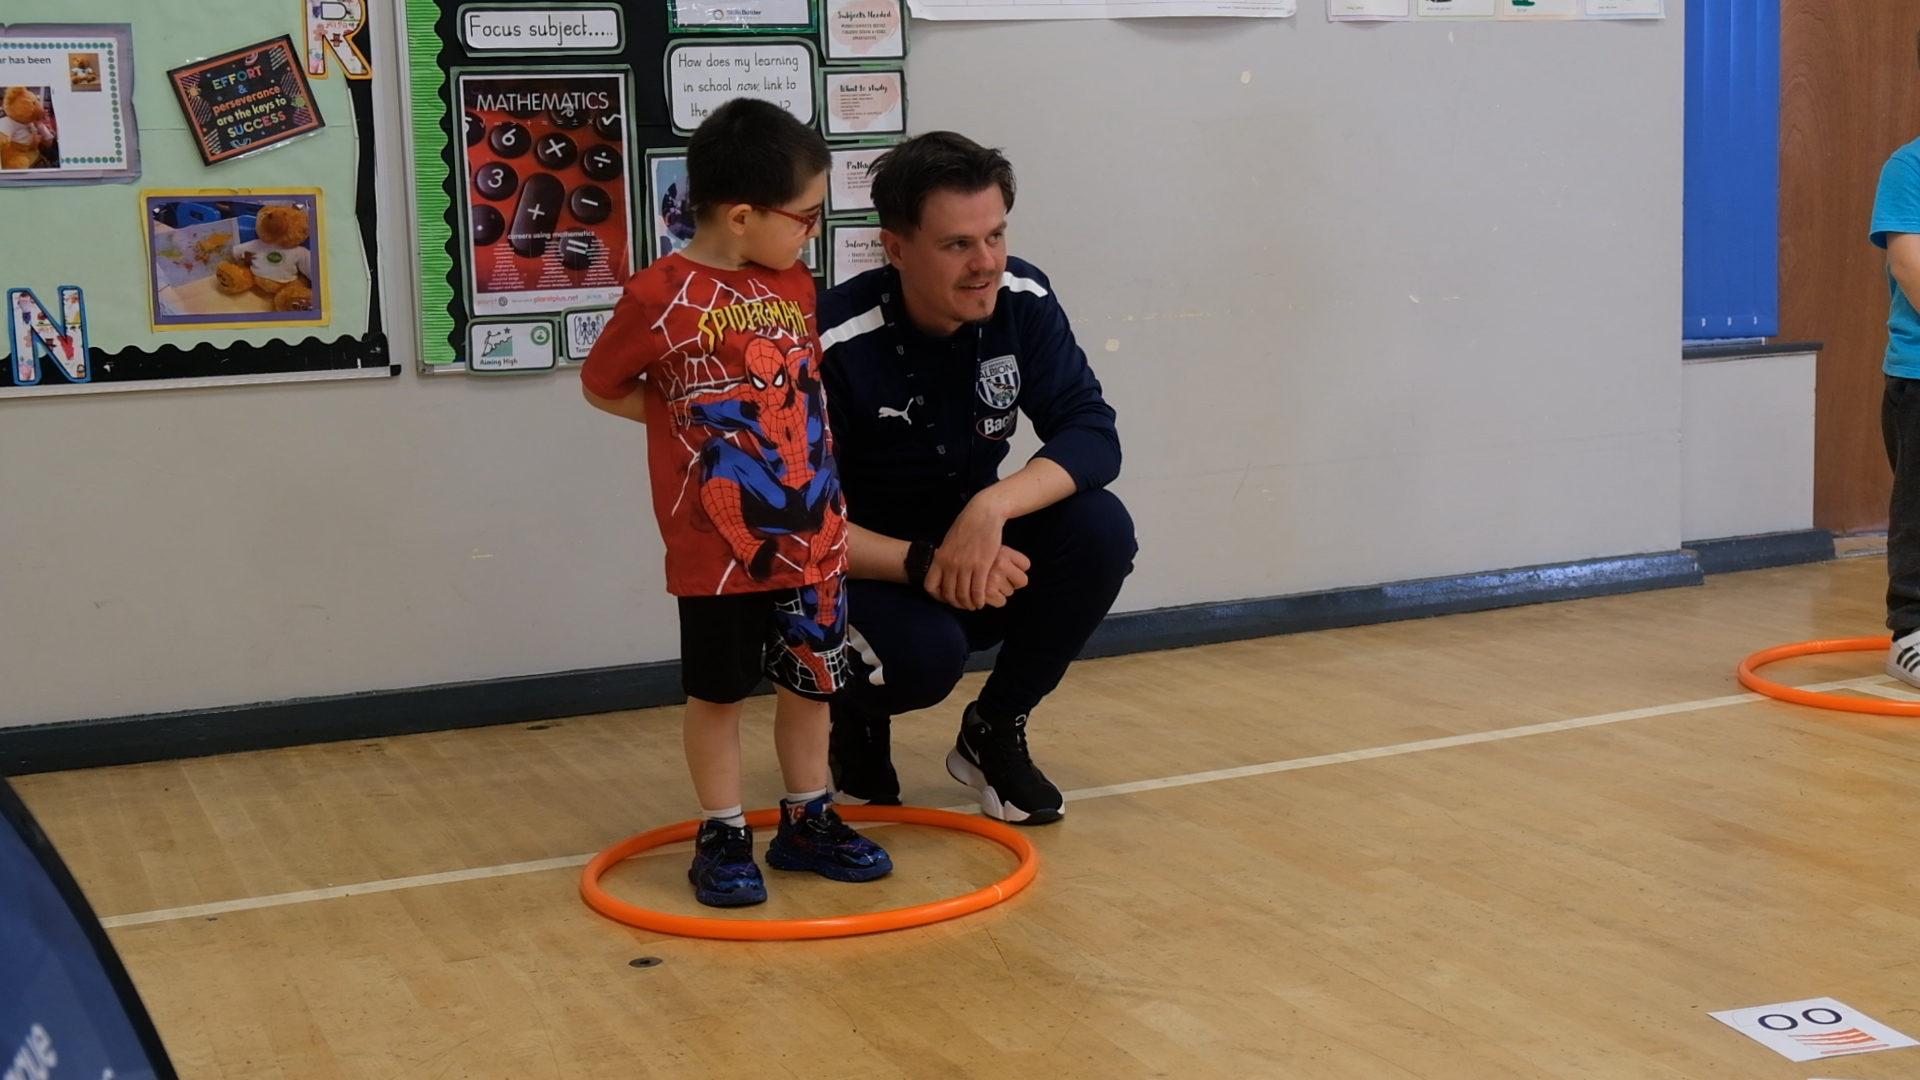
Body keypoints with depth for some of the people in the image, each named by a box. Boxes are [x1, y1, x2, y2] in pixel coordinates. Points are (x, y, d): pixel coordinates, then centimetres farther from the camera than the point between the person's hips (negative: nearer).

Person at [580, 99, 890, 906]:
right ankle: (722, 835, 21)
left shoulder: (794, 285, 4)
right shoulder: (660, 297, -14)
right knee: (717, 692, 8)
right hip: (718, 544, -5)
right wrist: (691, 417, -6)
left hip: (812, 532, 5)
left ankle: (807, 820, 29)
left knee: (810, 680, 15)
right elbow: (601, 387, 0)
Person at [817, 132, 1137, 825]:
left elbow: (1092, 435, -16)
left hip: (982, 557, 5)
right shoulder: (834, 344, -24)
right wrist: (923, 564, -36)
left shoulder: (1023, 303, -12)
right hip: (869, 570, -4)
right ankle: (856, 716, 6)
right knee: (924, 654, -35)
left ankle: (994, 731, 0)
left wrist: (990, 507, -35)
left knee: (1100, 530, -22)